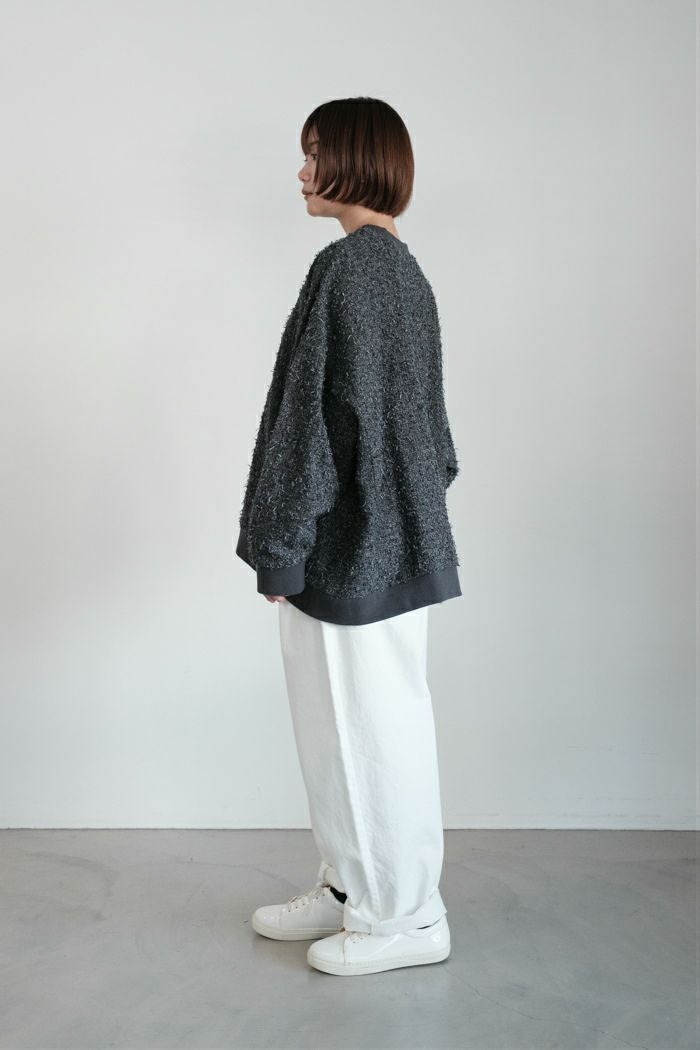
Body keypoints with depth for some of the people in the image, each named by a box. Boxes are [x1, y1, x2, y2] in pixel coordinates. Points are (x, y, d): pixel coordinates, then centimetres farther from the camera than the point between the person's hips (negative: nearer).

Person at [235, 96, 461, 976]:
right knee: (348, 722, 18)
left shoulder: (346, 265, -16)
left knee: (373, 724, 3)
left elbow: (315, 414, -20)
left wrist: (280, 546, -14)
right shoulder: (405, 270, 12)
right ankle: (353, 887, 33)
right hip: (391, 532, 10)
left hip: (352, 540, -10)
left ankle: (407, 918, 18)